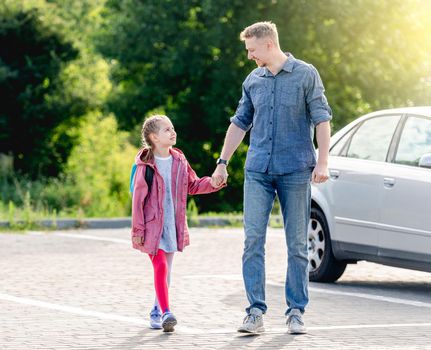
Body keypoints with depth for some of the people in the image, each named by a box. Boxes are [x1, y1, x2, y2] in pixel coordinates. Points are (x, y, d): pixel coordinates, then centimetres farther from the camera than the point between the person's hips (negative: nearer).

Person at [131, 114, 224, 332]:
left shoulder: (179, 161, 6)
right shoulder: (146, 165, -10)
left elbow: (193, 185, 17)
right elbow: (138, 198, -9)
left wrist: (213, 183, -2)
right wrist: (137, 229, -10)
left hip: (172, 226, 6)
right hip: (152, 225, -6)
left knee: (166, 270, 13)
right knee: (160, 267, -16)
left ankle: (156, 312, 26)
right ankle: (165, 314, -23)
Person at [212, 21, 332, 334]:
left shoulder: (306, 75, -1)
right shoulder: (253, 81, 12)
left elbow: (322, 119, -4)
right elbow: (240, 123, 19)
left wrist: (323, 162, -12)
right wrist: (223, 162, 17)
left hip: (295, 170, -3)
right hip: (258, 171, 3)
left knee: (297, 244, 1)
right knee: (253, 240, -7)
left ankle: (296, 312, 9)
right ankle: (256, 312, -6)